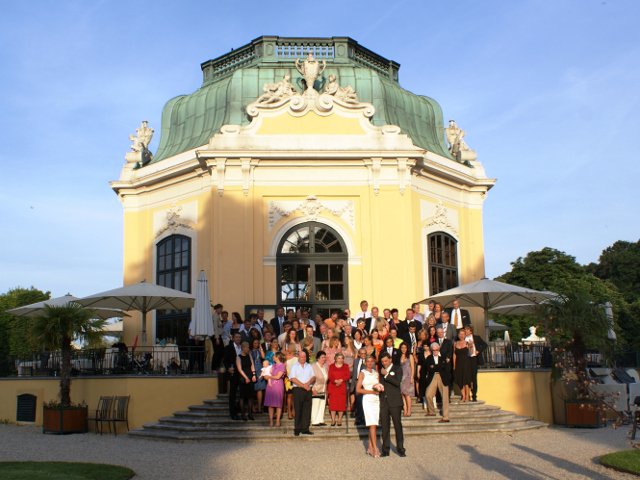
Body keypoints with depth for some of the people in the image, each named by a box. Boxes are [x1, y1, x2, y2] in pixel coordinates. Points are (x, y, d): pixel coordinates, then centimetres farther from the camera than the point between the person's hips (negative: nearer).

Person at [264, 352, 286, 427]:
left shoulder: (282, 366, -4)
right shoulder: (273, 365, 19)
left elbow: (278, 377, -10)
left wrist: (269, 377, -1)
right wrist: (267, 377, 0)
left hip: (278, 385, -6)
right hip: (270, 385, 6)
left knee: (278, 404, -1)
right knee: (270, 404, 2)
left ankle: (278, 421, 4)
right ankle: (271, 421, 5)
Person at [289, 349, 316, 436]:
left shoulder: (309, 366, 17)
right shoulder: (294, 367, 4)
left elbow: (313, 377, 10)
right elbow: (293, 379, -7)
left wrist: (308, 383, -10)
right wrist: (303, 386, -13)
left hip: (308, 390, 4)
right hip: (298, 390, -4)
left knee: (307, 410, 2)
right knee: (298, 410, -5)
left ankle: (305, 429, 6)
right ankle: (297, 429, 0)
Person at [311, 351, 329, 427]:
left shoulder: (326, 366, 11)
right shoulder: (314, 366, -9)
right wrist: (313, 389, -16)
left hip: (323, 389, 6)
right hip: (316, 390, -6)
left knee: (322, 405, 7)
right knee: (315, 405, -5)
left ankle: (321, 421, 13)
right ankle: (314, 421, 0)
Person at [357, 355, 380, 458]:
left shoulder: (376, 373, 15)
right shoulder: (363, 373, 0)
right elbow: (358, 389, -6)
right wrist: (372, 391, -13)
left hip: (376, 400, 5)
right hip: (368, 400, -5)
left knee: (373, 425, 5)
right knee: (372, 425, -12)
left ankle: (370, 449, 11)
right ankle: (375, 449, -13)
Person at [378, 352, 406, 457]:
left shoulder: (397, 369, 2)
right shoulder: (381, 371, 16)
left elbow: (397, 382, -13)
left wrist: (386, 375, -17)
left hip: (395, 402, -4)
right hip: (383, 401, 4)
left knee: (397, 425, -3)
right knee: (385, 426, 5)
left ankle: (400, 448, 4)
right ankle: (386, 449, 10)